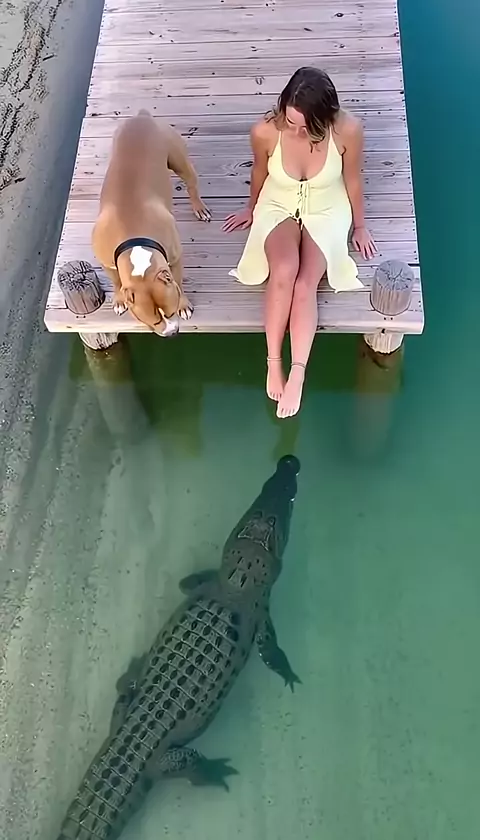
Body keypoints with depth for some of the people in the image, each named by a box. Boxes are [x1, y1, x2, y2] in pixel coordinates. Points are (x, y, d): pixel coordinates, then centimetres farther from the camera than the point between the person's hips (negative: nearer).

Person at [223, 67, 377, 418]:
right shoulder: (265, 131, -24)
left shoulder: (348, 130, -27)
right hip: (278, 208, 0)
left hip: (326, 212, 0)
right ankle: (273, 361, -18)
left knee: (305, 283, -25)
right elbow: (260, 173, -2)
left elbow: (353, 180, -8)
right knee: (284, 271, -30)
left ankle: (297, 374, -20)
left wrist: (360, 226, 5)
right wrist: (251, 209, 15)